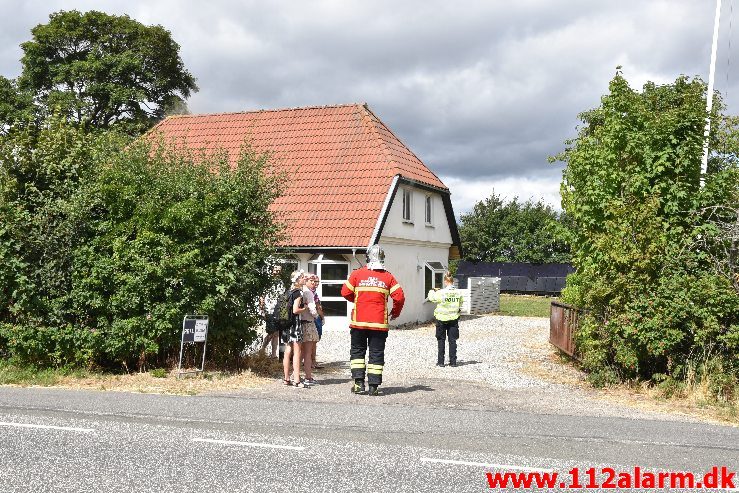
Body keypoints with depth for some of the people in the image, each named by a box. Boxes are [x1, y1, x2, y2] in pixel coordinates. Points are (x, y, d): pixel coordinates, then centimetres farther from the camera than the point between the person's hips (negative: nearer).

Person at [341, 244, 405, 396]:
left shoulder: (357, 274, -1)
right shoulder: (388, 277, 0)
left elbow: (345, 292, 0)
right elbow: (399, 297, -4)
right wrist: (395, 313, 13)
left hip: (359, 321, 0)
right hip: (379, 323, 0)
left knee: (357, 351, 13)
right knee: (376, 354, 6)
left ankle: (359, 382, 5)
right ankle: (374, 386, 6)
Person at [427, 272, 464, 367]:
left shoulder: (441, 293, -16)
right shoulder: (459, 293, -5)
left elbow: (431, 297, -1)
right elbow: (460, 305, 7)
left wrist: (431, 291, 19)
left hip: (442, 319, -3)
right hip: (454, 319, 3)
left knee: (441, 341, 8)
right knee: (452, 340, 8)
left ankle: (440, 361, 9)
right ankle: (453, 361, 8)